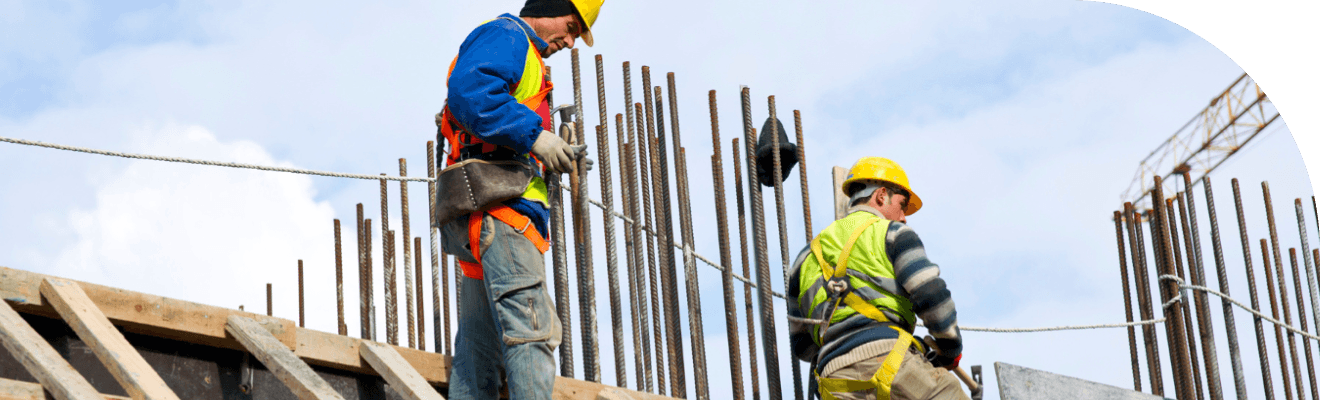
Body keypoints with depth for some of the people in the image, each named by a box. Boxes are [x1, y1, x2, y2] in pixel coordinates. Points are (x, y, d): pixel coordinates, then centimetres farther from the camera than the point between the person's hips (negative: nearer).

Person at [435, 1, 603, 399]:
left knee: (480, 348, 8)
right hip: (500, 206, -11)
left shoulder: (523, 55, 31)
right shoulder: (504, 35, -1)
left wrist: (551, 154, 16)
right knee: (532, 334, -20)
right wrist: (533, 135, -21)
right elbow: (470, 92, -20)